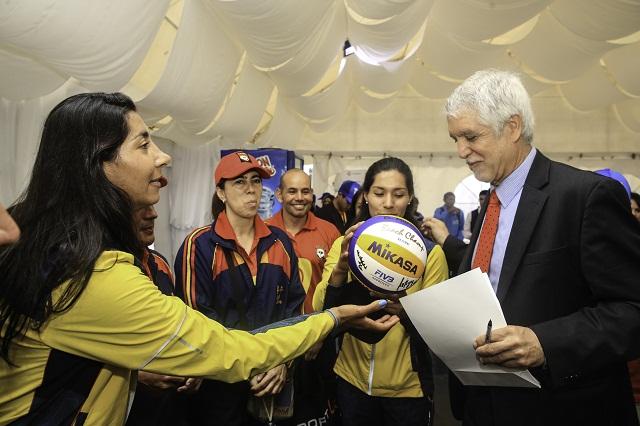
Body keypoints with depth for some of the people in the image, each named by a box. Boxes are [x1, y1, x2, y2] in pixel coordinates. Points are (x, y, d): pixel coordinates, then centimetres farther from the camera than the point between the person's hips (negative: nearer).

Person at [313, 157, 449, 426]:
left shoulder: (429, 252, -8)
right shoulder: (345, 245, -4)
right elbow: (321, 312, -13)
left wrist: (406, 310, -30)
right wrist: (340, 270, -31)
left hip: (407, 387, -1)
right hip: (352, 381, 1)